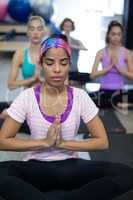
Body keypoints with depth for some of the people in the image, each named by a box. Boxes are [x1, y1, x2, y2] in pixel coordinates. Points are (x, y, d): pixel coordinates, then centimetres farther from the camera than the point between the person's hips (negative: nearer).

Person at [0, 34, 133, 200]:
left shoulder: (80, 96, -2)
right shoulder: (27, 97, -5)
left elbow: (102, 142, -2)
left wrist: (63, 143, -15)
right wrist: (45, 142, -18)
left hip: (70, 167, 2)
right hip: (36, 168, -2)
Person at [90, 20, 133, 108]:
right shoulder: (101, 53, -1)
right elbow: (93, 75, -10)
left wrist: (117, 67, -16)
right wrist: (109, 67, -18)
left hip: (119, 93, 0)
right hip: (104, 92, 0)